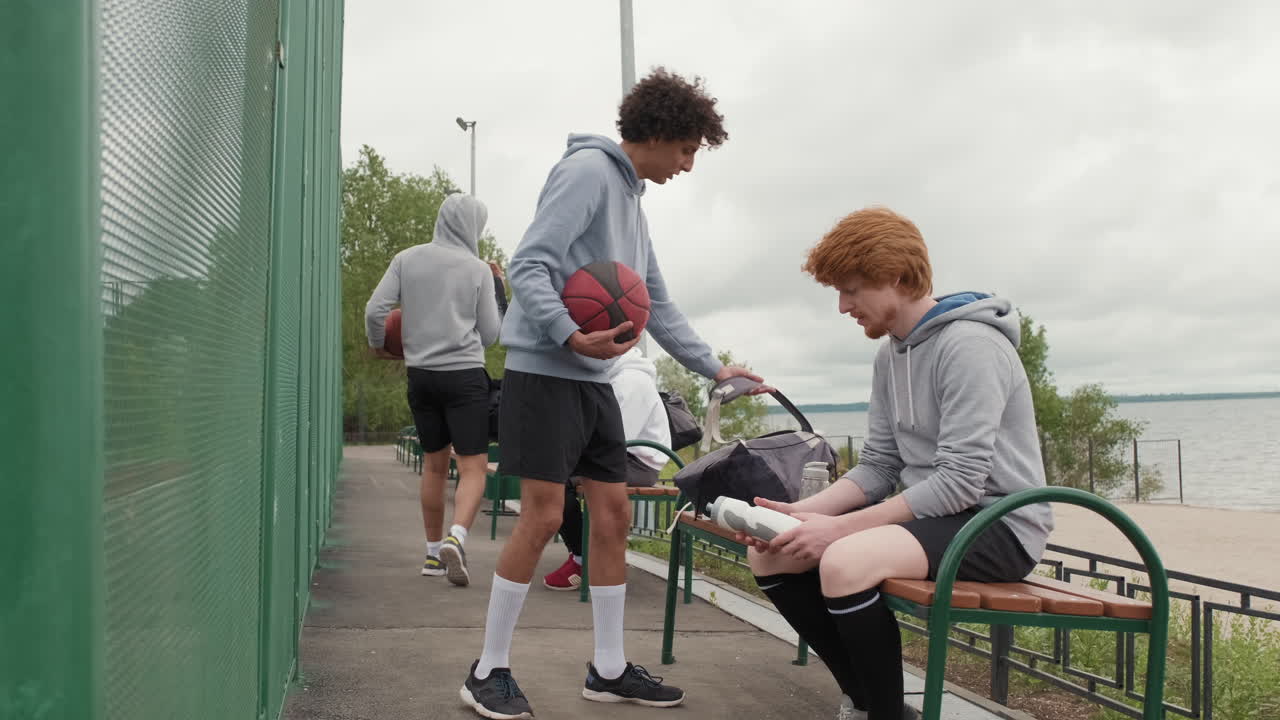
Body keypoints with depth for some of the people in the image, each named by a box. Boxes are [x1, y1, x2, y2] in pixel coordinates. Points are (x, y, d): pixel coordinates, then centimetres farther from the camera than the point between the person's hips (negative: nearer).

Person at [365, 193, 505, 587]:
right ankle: (456, 538, -27)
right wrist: (498, 289, 15)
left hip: (420, 375, 4)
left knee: (434, 465, 15)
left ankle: (434, 552, 21)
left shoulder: (406, 259, 5)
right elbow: (489, 335, 4)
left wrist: (377, 344, 18)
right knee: (473, 467, -4)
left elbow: (375, 310, -2)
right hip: (465, 375, -4)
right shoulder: (478, 269, 0)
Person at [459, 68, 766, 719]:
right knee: (542, 515, -9)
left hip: (595, 380, 9)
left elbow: (658, 307, 24)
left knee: (613, 515, 7)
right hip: (546, 371, -9)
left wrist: (715, 369, 21)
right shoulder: (588, 170, -8)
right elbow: (528, 266, -17)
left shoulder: (632, 199, 21)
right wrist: (571, 337, -30)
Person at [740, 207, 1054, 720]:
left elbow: (961, 483, -23)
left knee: (844, 562, -34)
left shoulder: (970, 345, -17)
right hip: (930, 514, 9)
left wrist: (839, 527, -23)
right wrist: (801, 511, -10)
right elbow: (877, 468, 8)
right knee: (769, 554, -1)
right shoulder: (889, 356, 10)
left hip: (997, 523, -9)